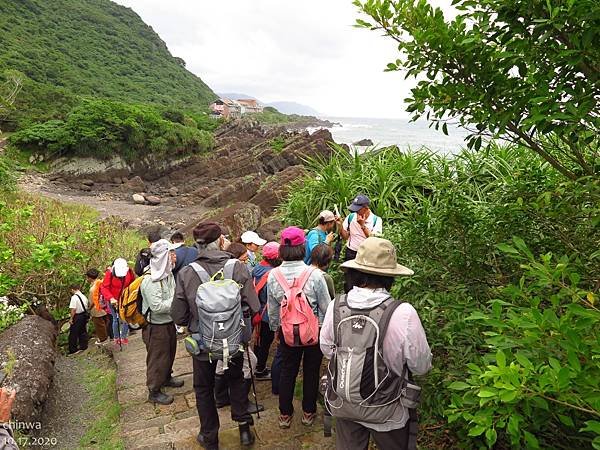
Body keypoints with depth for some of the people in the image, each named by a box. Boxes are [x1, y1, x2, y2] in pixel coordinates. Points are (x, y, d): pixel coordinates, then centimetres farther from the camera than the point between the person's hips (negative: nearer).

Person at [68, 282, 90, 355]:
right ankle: (83, 346, 22)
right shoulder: (84, 296, 8)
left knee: (73, 333, 3)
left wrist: (71, 318, -12)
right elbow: (88, 306, 11)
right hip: (84, 316, 7)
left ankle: (73, 350, 7)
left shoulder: (74, 297, -14)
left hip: (77, 316, -7)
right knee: (83, 331, 16)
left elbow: (73, 309, -19)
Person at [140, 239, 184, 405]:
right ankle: (154, 391, 25)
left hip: (169, 323, 8)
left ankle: (166, 378, 48)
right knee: (157, 359, 7)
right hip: (156, 327, -8)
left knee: (169, 354, 25)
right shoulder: (149, 280, -25)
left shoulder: (168, 274, 1)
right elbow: (157, 306, -29)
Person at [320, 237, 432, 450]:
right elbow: (421, 366, -15)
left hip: (343, 405, 3)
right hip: (385, 412, -2)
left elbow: (326, 350, 0)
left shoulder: (336, 306, -17)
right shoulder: (403, 314, -28)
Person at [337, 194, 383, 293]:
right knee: (349, 285, 6)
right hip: (351, 254, 2)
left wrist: (363, 225, -22)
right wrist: (340, 225, -11)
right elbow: (345, 237, 6)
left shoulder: (376, 220, -7)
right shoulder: (351, 217, 1)